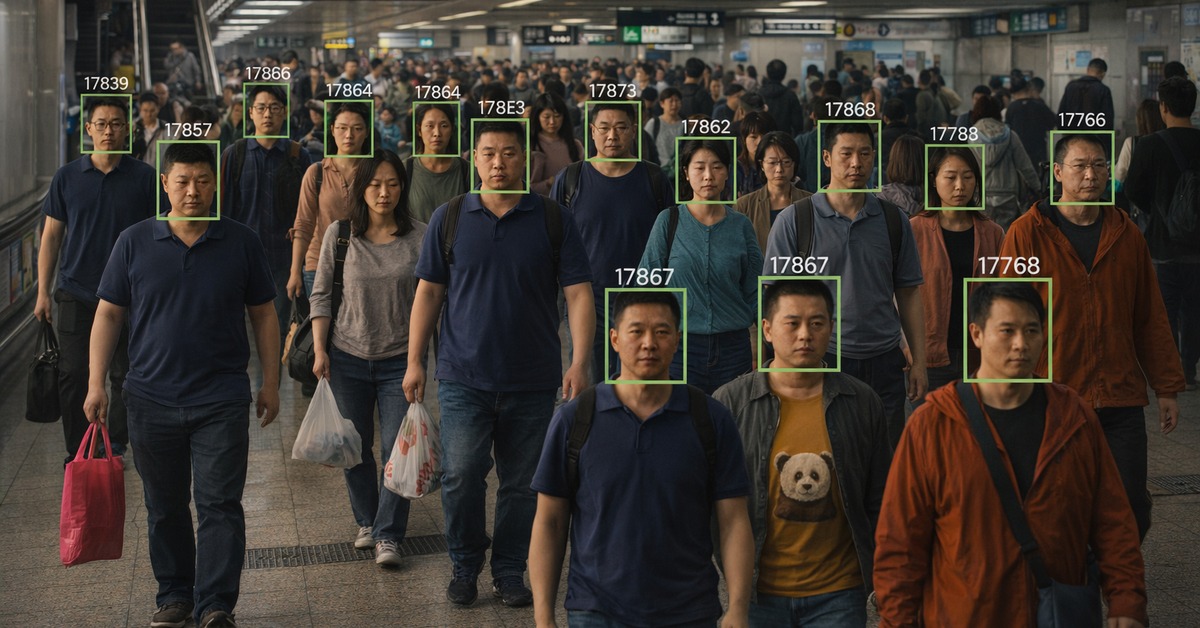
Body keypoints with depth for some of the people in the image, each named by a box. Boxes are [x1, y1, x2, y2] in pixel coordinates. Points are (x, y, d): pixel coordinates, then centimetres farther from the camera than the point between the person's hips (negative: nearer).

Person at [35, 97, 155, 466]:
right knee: (73, 376, 1)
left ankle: (116, 447, 21)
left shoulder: (144, 177, -1)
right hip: (76, 293, 1)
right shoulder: (67, 178, 2)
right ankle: (76, 452, 12)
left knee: (125, 376, 6)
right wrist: (43, 292, 3)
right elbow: (51, 236, 6)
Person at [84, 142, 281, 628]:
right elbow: (108, 314, 6)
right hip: (151, 400, 2)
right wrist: (96, 383, 0)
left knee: (220, 504, -4)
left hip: (222, 401, -1)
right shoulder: (134, 242, 2)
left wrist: (270, 383, 5)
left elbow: (263, 314, 7)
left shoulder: (241, 243, 1)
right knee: (164, 507, 12)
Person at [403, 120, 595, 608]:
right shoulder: (450, 218, 3)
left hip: (532, 382, 0)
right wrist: (414, 361, 3)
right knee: (461, 476, -6)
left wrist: (579, 363, -12)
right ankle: (465, 566, 15)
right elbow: (428, 293, 7)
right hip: (464, 378, 0)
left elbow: (578, 294, -2)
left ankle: (509, 572, 24)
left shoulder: (553, 220, 0)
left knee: (521, 484, 8)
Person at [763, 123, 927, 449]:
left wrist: (918, 359, 7)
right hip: (821, 361, -2)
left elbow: (908, 292, 12)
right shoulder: (794, 220, -2)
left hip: (884, 362, 3)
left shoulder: (893, 220, 8)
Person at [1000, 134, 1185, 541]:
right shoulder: (1027, 234, -2)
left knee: (1132, 508, 3)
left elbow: (1151, 318, 13)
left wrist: (1167, 387, 11)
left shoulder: (1126, 235, 9)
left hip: (1122, 400, 3)